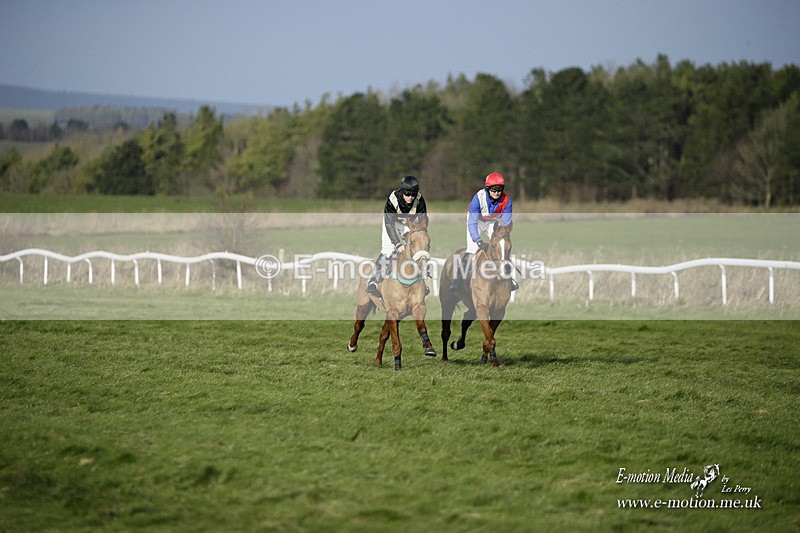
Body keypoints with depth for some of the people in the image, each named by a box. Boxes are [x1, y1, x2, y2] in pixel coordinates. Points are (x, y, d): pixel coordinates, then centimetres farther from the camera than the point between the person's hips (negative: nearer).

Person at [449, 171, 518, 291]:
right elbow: (472, 223, -37)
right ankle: (458, 278, -17)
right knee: (472, 248, -19)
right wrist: (479, 241, -47)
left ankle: (510, 279, 6)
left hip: (493, 222, 3)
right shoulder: (479, 198, -36)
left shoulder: (506, 200, -29)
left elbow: (506, 223, -21)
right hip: (476, 219, -3)